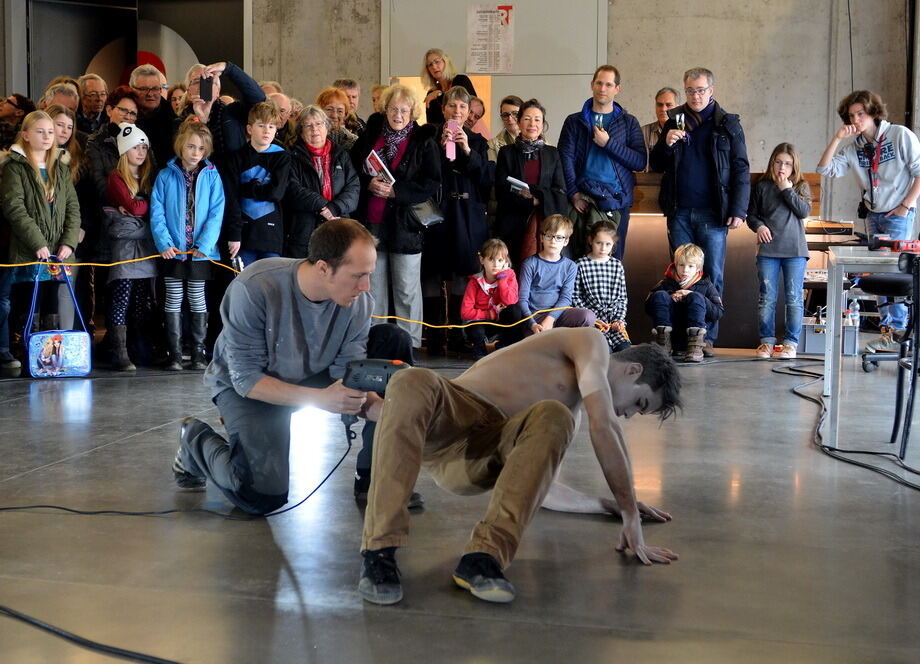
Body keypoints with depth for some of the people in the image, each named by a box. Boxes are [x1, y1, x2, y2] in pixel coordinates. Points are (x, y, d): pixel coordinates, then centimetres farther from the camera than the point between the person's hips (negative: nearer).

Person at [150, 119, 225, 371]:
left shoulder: (211, 176, 1)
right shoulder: (165, 176, 0)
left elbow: (216, 213, -5)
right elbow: (157, 213, -4)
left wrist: (204, 244, -15)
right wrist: (164, 243, -15)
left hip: (200, 250, 0)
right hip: (172, 250, 0)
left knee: (197, 299, 8)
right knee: (173, 300, 5)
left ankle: (199, 352, 15)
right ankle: (175, 353, 10)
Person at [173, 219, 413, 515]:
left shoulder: (359, 302, -21)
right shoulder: (254, 290, -33)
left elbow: (348, 377, -18)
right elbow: (246, 378, -28)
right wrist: (320, 398, -38)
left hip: (312, 376, 5)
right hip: (245, 386, -5)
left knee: (393, 341, -16)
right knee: (263, 496, -25)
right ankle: (196, 440, 8)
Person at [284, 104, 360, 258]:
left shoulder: (341, 155, 15)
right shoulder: (294, 157, 7)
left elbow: (354, 187, 5)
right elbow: (292, 190, -6)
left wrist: (334, 208, -12)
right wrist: (321, 205, -15)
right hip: (303, 232, -2)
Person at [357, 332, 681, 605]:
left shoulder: (571, 400, 30)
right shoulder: (591, 342, 8)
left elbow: (541, 486, 26)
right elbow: (603, 426, -7)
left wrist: (612, 504, 29)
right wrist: (630, 513, -4)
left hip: (474, 469, 6)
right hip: (447, 419, -6)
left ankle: (483, 557, -34)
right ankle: (379, 552, -40)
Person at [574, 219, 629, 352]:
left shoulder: (617, 265, 12)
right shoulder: (581, 265, 0)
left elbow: (622, 298, 15)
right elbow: (575, 298, -2)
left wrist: (619, 320, -1)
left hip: (613, 321, 4)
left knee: (624, 349, -18)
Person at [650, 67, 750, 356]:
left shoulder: (728, 124, 5)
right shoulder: (674, 120, 12)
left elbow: (741, 170, 2)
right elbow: (656, 165, 14)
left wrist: (738, 211, -7)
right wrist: (666, 144, -7)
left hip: (713, 213, -2)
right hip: (679, 212, 2)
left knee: (713, 276, -1)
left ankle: (707, 337, 3)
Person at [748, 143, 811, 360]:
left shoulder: (801, 187, 6)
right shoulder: (762, 187, 7)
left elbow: (804, 211, -8)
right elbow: (751, 214, 11)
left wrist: (787, 190, -9)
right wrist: (758, 226, -9)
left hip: (795, 251, -1)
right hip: (768, 249, 1)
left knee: (794, 298, 1)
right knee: (766, 297, 4)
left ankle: (791, 342, 7)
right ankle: (766, 340, 12)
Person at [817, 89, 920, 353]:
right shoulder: (854, 147, 5)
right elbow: (825, 169, -1)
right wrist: (837, 138, -10)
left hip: (898, 215, -6)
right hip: (872, 214, 6)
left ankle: (898, 331, -5)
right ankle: (889, 328, 14)